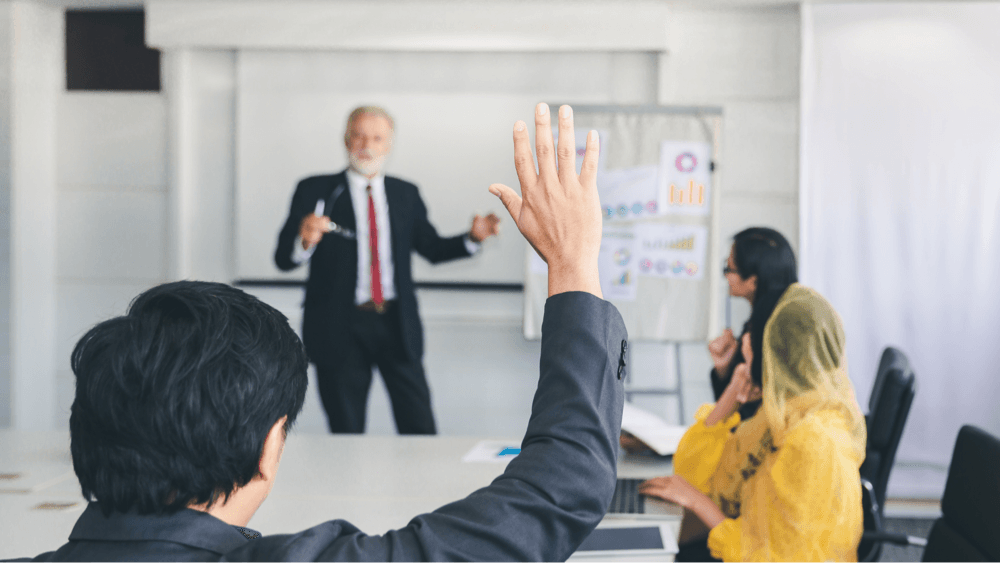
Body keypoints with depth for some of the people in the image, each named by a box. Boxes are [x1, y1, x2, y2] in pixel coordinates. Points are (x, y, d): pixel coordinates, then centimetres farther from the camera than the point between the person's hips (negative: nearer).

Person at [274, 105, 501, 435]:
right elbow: (283, 259, -6)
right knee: (346, 433, 6)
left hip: (397, 324, 3)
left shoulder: (406, 195, 12)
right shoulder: (315, 191, 1)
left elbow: (432, 248, 13)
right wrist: (305, 241, -29)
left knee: (420, 429, 1)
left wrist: (472, 238, -5)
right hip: (340, 328, -2)